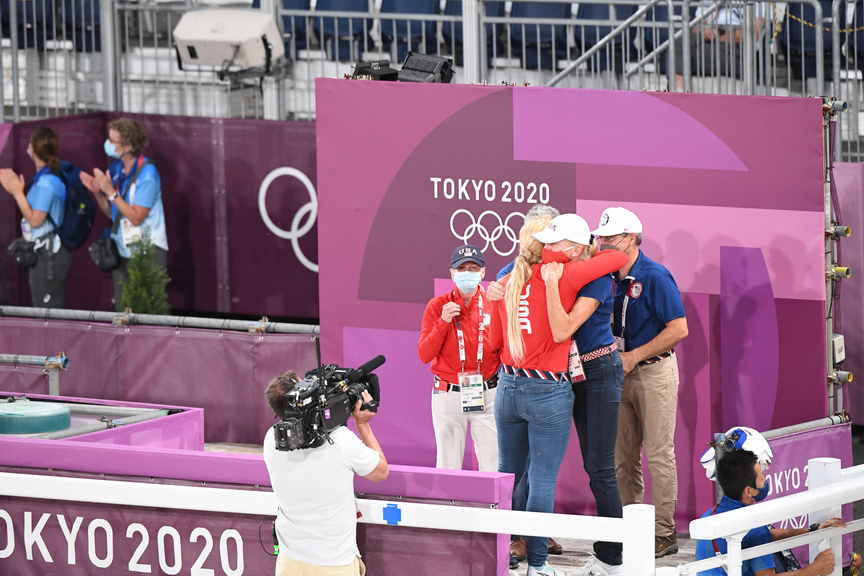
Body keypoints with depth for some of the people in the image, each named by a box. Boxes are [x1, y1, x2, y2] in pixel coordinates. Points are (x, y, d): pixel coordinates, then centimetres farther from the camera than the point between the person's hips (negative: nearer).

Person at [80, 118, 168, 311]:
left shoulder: (146, 172, -15)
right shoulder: (116, 168, 8)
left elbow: (136, 217, -19)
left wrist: (110, 192, -19)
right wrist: (97, 192, -2)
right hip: (122, 252, 8)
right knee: (121, 311, 9)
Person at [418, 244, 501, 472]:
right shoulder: (438, 306, 1)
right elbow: (424, 355, -2)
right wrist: (443, 322, -13)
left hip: (488, 395, 0)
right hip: (448, 394, 0)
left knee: (493, 466, -2)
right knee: (448, 467, 5)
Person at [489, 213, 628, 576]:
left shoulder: (509, 281, 7)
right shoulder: (563, 277, -12)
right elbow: (618, 257, -4)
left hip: (508, 387, 6)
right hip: (549, 392, -6)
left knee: (508, 475, 14)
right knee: (543, 480, 0)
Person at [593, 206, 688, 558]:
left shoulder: (655, 277, -13)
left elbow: (679, 329, -17)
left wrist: (633, 356, -16)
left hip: (654, 371, -7)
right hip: (620, 375, 7)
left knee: (659, 455, -5)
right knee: (622, 458, 9)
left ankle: (664, 534, -3)